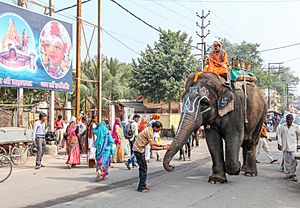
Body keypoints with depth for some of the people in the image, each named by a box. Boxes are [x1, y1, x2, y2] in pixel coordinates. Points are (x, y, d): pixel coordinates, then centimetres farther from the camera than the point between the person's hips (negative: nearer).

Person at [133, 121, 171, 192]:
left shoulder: (149, 129, 8)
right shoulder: (149, 132, -22)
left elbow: (153, 143, 15)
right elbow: (153, 147, -24)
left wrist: (162, 145, 4)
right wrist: (163, 148, -18)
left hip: (139, 149, 10)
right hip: (139, 150, -10)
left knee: (143, 168, 17)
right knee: (143, 169, -4)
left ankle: (143, 185, 27)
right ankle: (141, 188, 2)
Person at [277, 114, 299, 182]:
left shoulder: (295, 127, 6)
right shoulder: (282, 127, 6)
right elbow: (279, 135, 5)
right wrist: (279, 144, -2)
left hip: (293, 146, -1)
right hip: (285, 146, 1)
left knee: (293, 161, -6)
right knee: (286, 161, 5)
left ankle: (293, 175, 0)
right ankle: (288, 174, 14)